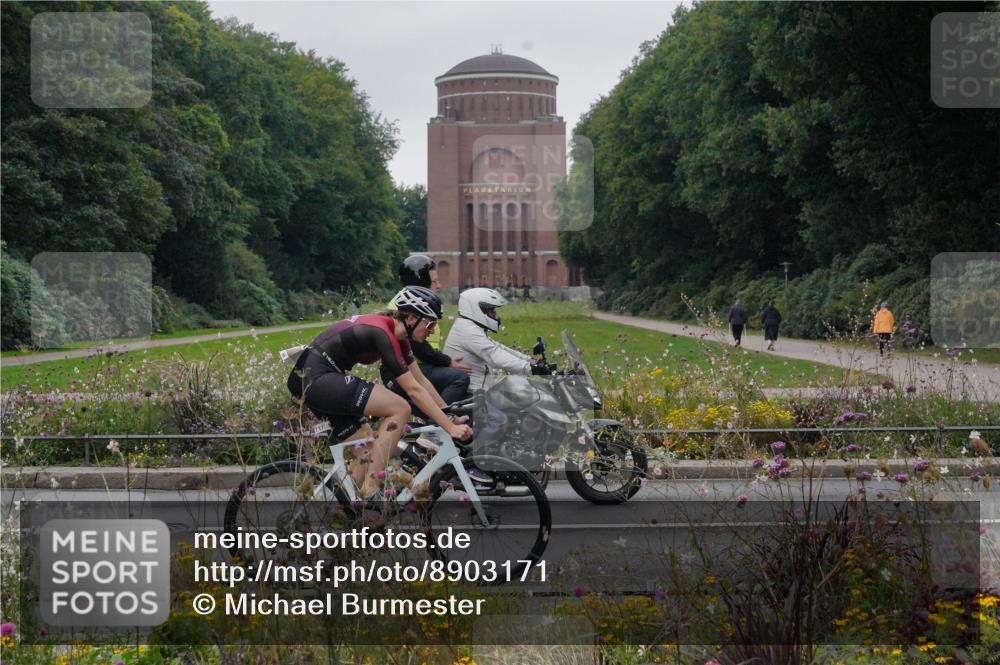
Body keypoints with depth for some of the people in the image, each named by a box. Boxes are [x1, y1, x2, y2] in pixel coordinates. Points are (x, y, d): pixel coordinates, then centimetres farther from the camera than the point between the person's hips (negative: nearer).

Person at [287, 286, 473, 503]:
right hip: (319, 379, -11)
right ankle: (370, 493, -15)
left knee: (368, 441, 13)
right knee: (400, 409, -16)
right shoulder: (383, 333, -18)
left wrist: (452, 417, 13)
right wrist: (450, 427, -18)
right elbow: (413, 389, -19)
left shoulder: (397, 334, 10)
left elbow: (421, 380, 15)